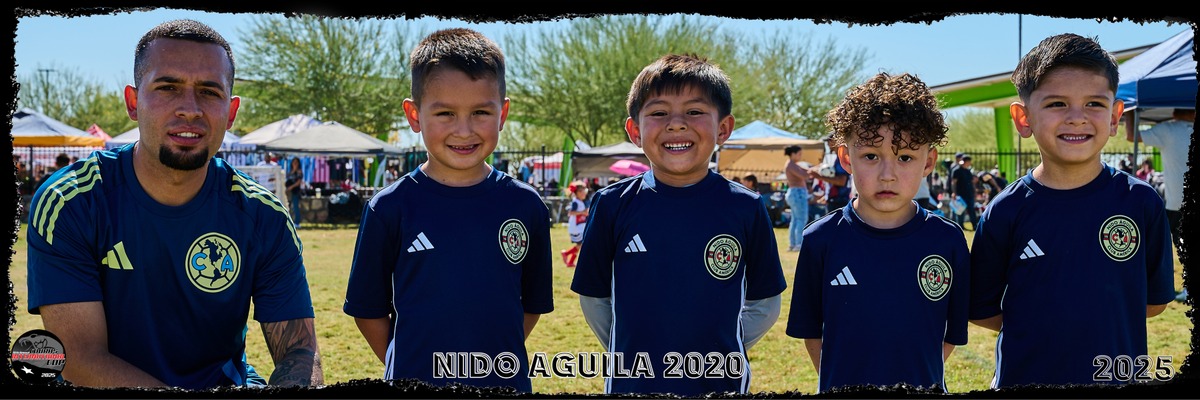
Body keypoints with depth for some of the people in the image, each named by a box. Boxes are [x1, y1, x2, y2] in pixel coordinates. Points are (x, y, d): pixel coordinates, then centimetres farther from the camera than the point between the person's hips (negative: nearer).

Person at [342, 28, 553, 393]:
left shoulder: (526, 206, -4)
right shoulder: (390, 209, -8)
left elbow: (532, 304, 5)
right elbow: (368, 309, -1)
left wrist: (499, 360, 0)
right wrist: (405, 369, -4)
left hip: (507, 384, 2)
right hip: (416, 381, -1)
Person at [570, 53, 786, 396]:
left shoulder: (745, 209, -6)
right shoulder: (613, 205, -6)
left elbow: (764, 304, 2)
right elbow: (594, 298, 2)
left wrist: (721, 352, -4)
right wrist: (629, 355, 0)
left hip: (720, 382, 0)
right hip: (631, 383, 0)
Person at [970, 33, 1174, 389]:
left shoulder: (1141, 202, -5)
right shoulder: (1006, 212, -10)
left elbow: (1153, 301, 3)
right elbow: (983, 312, -4)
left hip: (1118, 374, 1)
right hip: (1024, 374, -1)